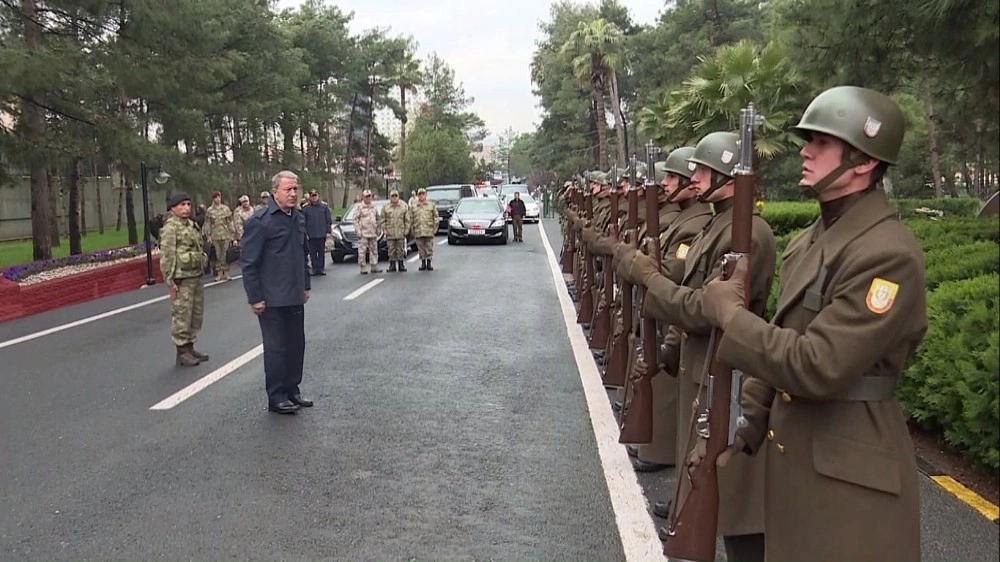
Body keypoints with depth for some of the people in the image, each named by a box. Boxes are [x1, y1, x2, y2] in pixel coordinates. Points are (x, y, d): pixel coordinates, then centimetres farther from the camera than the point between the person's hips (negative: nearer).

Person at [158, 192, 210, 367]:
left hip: (196, 277, 9)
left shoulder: (192, 225, 14)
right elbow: (166, 256, -15)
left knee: (197, 314, 14)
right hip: (182, 280, -8)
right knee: (181, 316, -4)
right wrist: (170, 281, -17)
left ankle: (190, 347, 26)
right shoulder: (170, 227, -11)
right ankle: (182, 352, 5)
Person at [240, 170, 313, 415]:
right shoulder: (260, 220, -14)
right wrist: (255, 297, -15)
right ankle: (276, 397, 13)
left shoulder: (298, 217, 9)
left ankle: (292, 390, 26)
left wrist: (305, 285, 17)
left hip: (295, 296, 7)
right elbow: (249, 262, -14)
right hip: (272, 298, -7)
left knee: (296, 345, 12)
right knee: (276, 348, 2)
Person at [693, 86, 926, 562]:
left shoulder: (888, 253, -21)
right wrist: (746, 428, 10)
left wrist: (728, 313, -17)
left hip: (849, 471, -8)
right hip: (790, 450, 8)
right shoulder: (811, 239, 8)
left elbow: (816, 367, -27)